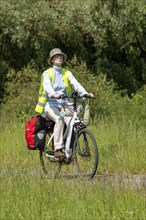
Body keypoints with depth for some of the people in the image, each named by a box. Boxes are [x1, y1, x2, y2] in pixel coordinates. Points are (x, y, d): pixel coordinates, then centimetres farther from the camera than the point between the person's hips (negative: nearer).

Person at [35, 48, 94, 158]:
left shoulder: (67, 73, 12)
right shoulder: (47, 73, 0)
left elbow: (76, 84, -2)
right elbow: (47, 86, -19)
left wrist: (85, 93, -22)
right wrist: (53, 94, -41)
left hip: (64, 104, 4)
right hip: (51, 104, -4)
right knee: (59, 120, -33)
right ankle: (58, 150, -34)